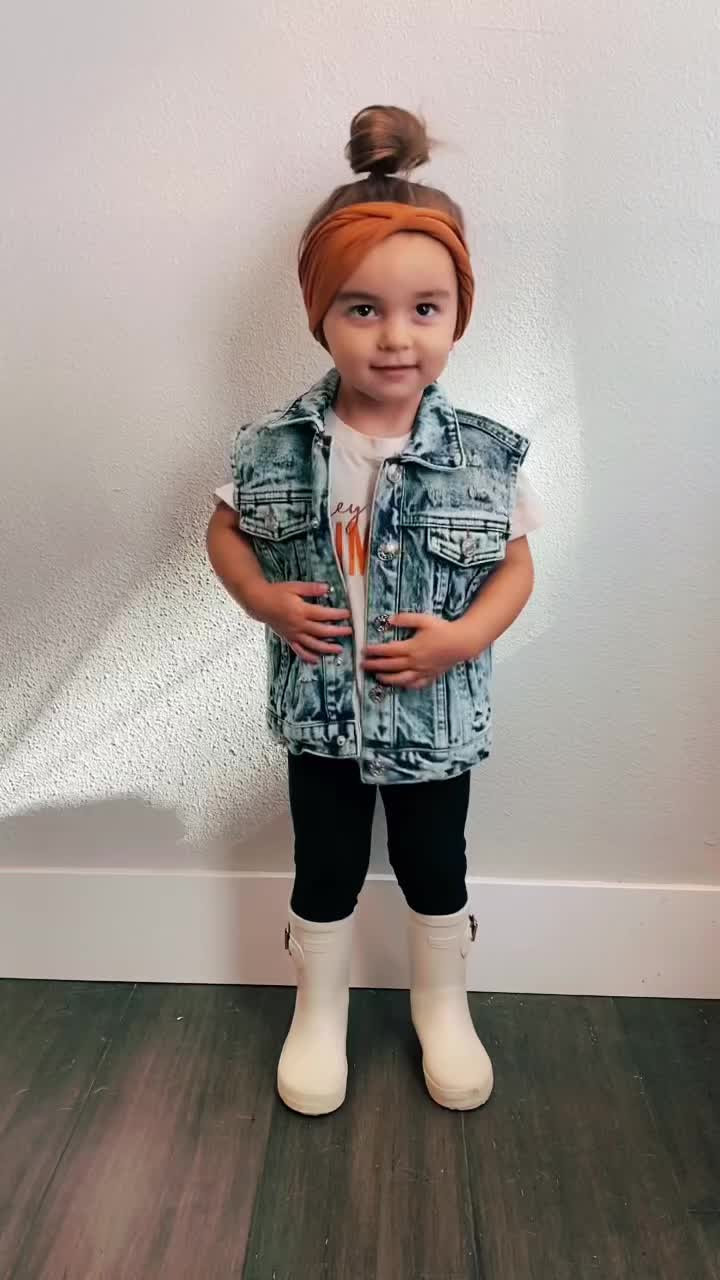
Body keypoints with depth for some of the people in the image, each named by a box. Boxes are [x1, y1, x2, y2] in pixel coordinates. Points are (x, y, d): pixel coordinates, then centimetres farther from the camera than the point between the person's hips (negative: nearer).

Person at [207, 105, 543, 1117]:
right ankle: (320, 1013, 46)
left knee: (435, 869, 20)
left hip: (437, 716, 0)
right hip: (321, 713, 1)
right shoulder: (275, 449, -11)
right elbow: (226, 531, 4)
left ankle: (444, 1005, 49)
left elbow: (515, 566, -2)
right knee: (326, 873, 18)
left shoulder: (486, 456, -12)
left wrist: (465, 637, -19)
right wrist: (267, 601, -14)